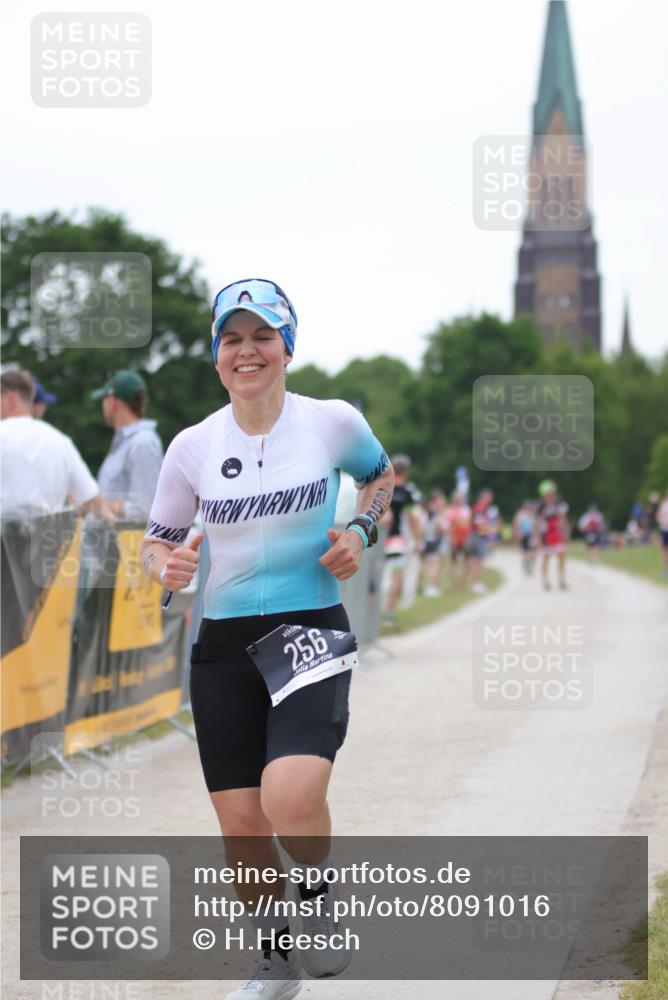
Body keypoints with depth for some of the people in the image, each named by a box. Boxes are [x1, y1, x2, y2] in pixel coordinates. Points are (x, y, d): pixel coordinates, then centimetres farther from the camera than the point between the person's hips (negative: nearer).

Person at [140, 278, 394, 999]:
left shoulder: (334, 422, -3)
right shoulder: (193, 446, 1)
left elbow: (381, 474, 18)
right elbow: (157, 539, 12)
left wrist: (361, 531, -1)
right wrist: (167, 567, -11)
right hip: (223, 643, 3)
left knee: (291, 799, -25)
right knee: (240, 823, 2)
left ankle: (318, 895, 9)